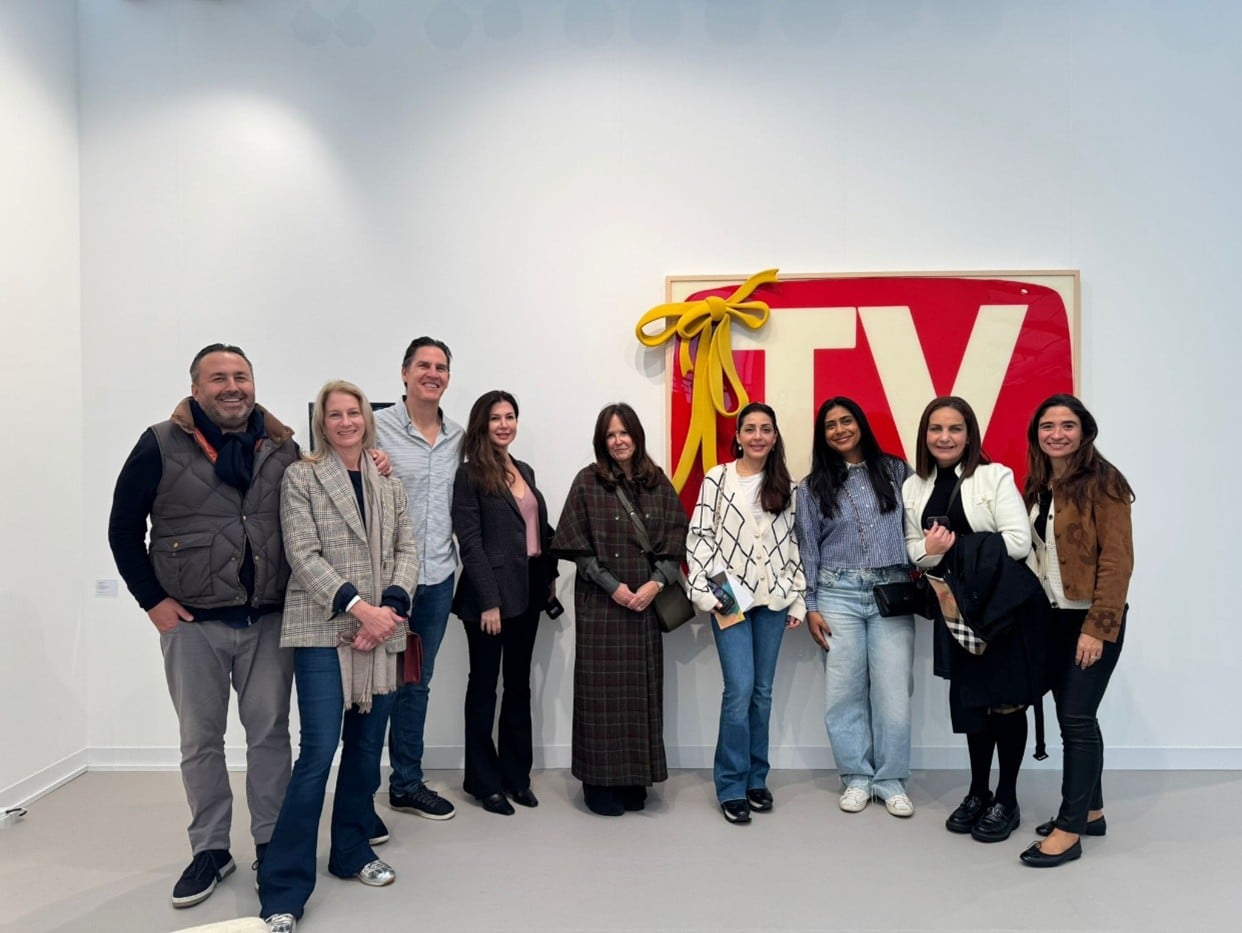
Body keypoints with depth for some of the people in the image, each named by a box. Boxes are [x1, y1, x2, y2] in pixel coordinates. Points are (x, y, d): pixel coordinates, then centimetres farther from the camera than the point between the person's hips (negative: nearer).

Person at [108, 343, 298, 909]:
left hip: (269, 619, 2)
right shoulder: (162, 446, -4)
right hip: (193, 623, -1)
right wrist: (152, 600, -5)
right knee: (200, 740, 10)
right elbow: (123, 529, 0)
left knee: (270, 733, 9)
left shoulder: (283, 449, 2)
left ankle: (271, 842, 25)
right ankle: (210, 850, 26)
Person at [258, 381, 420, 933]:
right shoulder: (301, 476, 1)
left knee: (367, 747, 11)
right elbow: (304, 555, -9)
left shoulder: (389, 483, 13)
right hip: (323, 630, -4)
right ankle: (283, 889, 2)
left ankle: (353, 852, 29)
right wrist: (358, 607, -18)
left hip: (381, 632, 5)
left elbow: (407, 552, 7)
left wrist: (389, 608, -10)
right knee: (319, 751, -8)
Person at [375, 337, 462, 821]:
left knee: (416, 684, 17)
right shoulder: (377, 426, -7)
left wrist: (458, 557, 12)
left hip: (438, 579, 5)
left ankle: (407, 783, 31)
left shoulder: (458, 436, 8)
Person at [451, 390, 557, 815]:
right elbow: (470, 542, -14)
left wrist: (549, 576, 8)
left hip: (528, 591, 7)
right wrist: (488, 601, -18)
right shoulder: (469, 474, -8)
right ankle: (484, 780, 18)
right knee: (484, 686, 6)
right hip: (491, 593, -7)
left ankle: (516, 774, 25)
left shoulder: (525, 471, 14)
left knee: (519, 685, 14)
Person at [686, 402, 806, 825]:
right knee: (740, 690, -8)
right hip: (730, 595, -3)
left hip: (773, 598, 3)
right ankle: (731, 785, 7)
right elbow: (697, 536, -4)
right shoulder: (717, 479, -1)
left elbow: (794, 543, 8)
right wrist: (703, 591, -11)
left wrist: (799, 598, 5)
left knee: (763, 690, 9)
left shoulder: (784, 486, 9)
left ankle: (756, 778, 23)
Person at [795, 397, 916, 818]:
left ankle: (890, 780, 16)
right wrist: (810, 606, 2)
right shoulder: (813, 487, 7)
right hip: (838, 593, 0)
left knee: (893, 691, 0)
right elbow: (808, 549, 7)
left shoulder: (895, 471, 7)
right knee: (845, 691, 3)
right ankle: (857, 777, 18)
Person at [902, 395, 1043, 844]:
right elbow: (911, 547, 7)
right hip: (955, 608, 5)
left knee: (1006, 700, 5)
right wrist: (929, 551, -16)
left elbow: (1019, 540, -17)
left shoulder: (996, 476, -10)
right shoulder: (914, 487, 7)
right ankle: (978, 792, 30)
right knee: (969, 700, 14)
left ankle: (1007, 800, 21)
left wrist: (956, 547, -16)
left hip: (1004, 605, -4)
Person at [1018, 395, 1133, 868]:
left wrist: (1098, 627, -18)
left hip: (1092, 619, -7)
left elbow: (1117, 560, -15)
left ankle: (1070, 830, 5)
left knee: (1077, 718, -4)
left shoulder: (1103, 482, -12)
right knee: (1071, 717, 13)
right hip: (1052, 617, 7)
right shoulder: (1037, 486, 9)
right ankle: (1089, 810, 28)